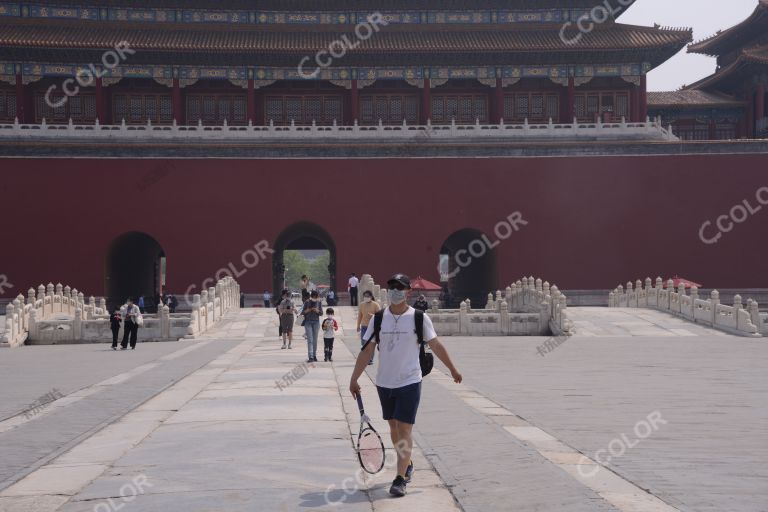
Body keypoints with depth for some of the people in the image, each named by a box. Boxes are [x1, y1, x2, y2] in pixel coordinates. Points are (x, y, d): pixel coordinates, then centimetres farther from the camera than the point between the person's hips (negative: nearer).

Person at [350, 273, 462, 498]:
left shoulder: (419, 318, -5)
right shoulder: (379, 318, 1)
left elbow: (436, 346, 4)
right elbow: (367, 350, 2)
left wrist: (453, 370, 10)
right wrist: (354, 378, -2)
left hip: (409, 382, -4)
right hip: (384, 383, 4)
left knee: (404, 429, -9)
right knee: (394, 428, 15)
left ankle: (400, 479, -8)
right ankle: (407, 465, 35)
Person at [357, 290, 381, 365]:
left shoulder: (375, 305, -4)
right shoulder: (362, 305, 8)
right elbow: (359, 316, 14)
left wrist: (373, 316, -24)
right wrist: (358, 326, 12)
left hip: (372, 327, -4)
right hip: (364, 326, 4)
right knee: (363, 343, 4)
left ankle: (370, 360, 2)